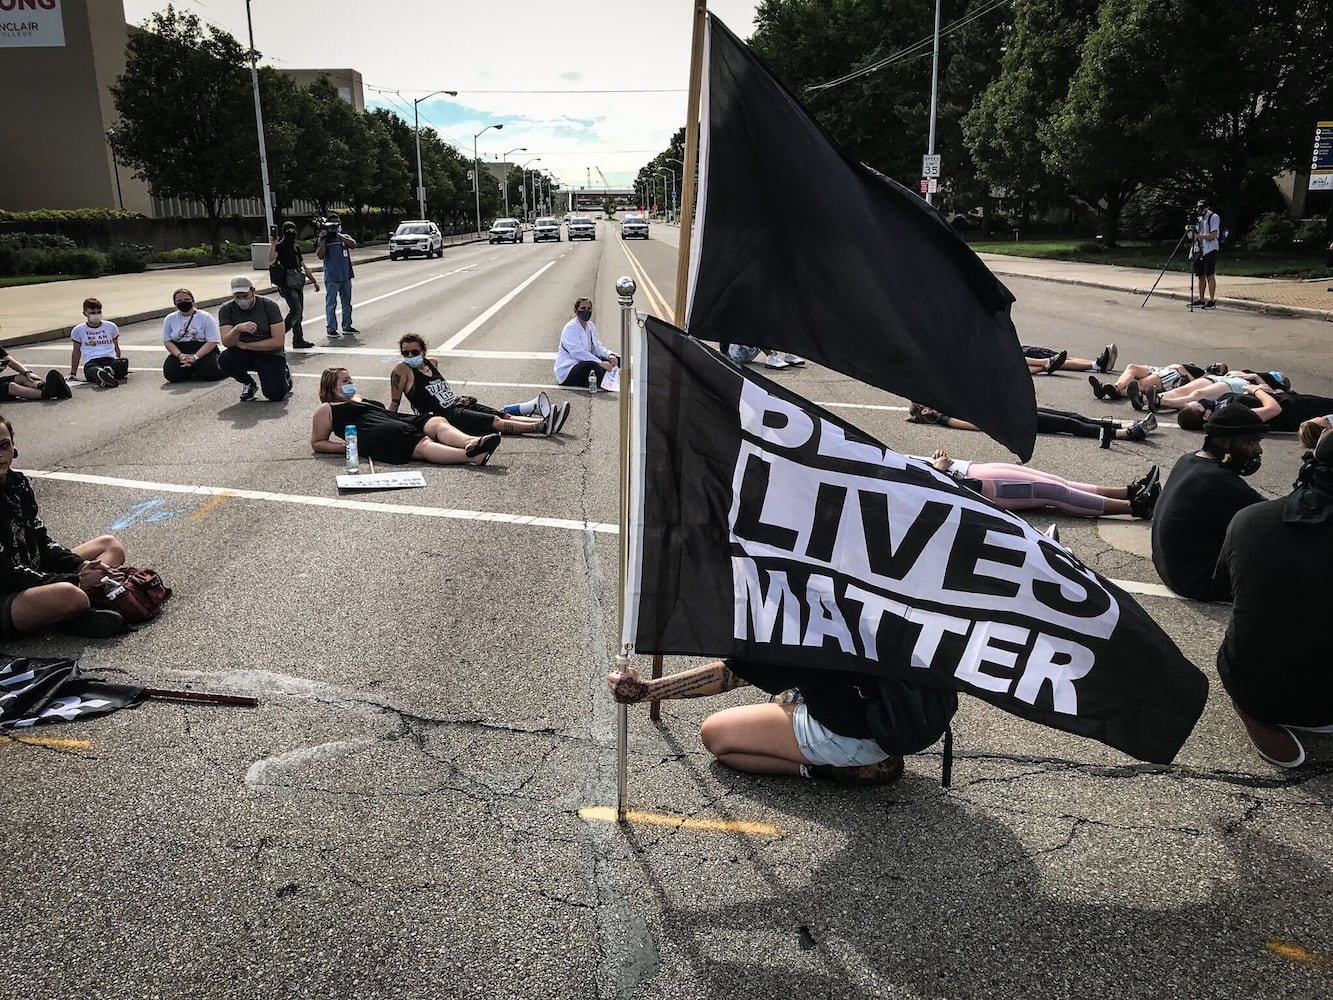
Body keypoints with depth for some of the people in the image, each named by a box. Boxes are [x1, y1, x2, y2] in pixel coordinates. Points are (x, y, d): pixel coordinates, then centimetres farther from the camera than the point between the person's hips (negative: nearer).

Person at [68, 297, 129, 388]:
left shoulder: (111, 326, 17)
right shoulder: (78, 330, 14)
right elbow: (76, 352, 22)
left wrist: (119, 365, 21)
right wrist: (73, 374, 23)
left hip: (111, 360, 3)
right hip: (91, 363, -3)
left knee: (124, 361, -35)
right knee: (93, 370, -44)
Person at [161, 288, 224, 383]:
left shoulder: (205, 317, 0)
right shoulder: (170, 319, 9)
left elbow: (212, 341, -8)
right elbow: (167, 341, 5)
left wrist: (195, 357, -21)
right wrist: (180, 355, -16)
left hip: (204, 351, -3)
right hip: (180, 352, 3)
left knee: (209, 372, -32)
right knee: (171, 373, -24)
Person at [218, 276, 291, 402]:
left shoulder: (269, 305, -11)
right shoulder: (226, 309, -5)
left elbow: (278, 341, -16)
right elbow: (226, 342, -16)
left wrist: (245, 345, -14)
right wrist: (237, 329, -38)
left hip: (270, 354, -3)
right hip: (242, 355, 3)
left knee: (275, 395, -23)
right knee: (224, 360, -31)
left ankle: (284, 374, 15)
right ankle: (248, 384, 2)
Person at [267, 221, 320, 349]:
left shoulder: (296, 248, 17)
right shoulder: (279, 246, -5)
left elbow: (303, 266, 25)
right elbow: (271, 259, -24)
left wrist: (314, 280, 24)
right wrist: (272, 244, -33)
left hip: (298, 283, 8)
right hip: (287, 284, -8)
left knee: (299, 313, 8)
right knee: (296, 310, -18)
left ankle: (298, 340, 13)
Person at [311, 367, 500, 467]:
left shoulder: (358, 399, 38)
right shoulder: (327, 410, 16)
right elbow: (317, 444, 12)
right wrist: (348, 447, -2)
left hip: (399, 424, 8)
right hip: (377, 435, -8)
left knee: (438, 422, -20)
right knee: (423, 444, -33)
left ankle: (470, 443, -50)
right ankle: (471, 456, -55)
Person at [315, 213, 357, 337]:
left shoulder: (345, 237, 8)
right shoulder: (323, 240, 0)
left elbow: (353, 245, -13)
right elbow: (320, 255, -11)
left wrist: (338, 235, -19)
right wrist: (323, 240, -17)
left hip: (346, 276, 4)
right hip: (332, 277, -4)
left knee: (347, 303, 13)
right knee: (331, 304, -4)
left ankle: (347, 327, 24)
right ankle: (331, 329, -1)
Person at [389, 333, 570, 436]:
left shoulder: (430, 362, 15)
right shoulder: (401, 370, -5)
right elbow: (394, 402, -3)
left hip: (459, 404, 8)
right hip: (446, 415, -8)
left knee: (505, 416, -11)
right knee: (495, 422, -23)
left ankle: (544, 421, -26)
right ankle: (543, 426, -37)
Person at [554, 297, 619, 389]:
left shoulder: (590, 326, 12)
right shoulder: (570, 328, -15)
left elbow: (597, 347, 9)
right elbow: (578, 353, -27)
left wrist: (610, 355, -14)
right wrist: (600, 363, -35)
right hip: (567, 371, -9)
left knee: (615, 359, -3)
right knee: (592, 365, -38)